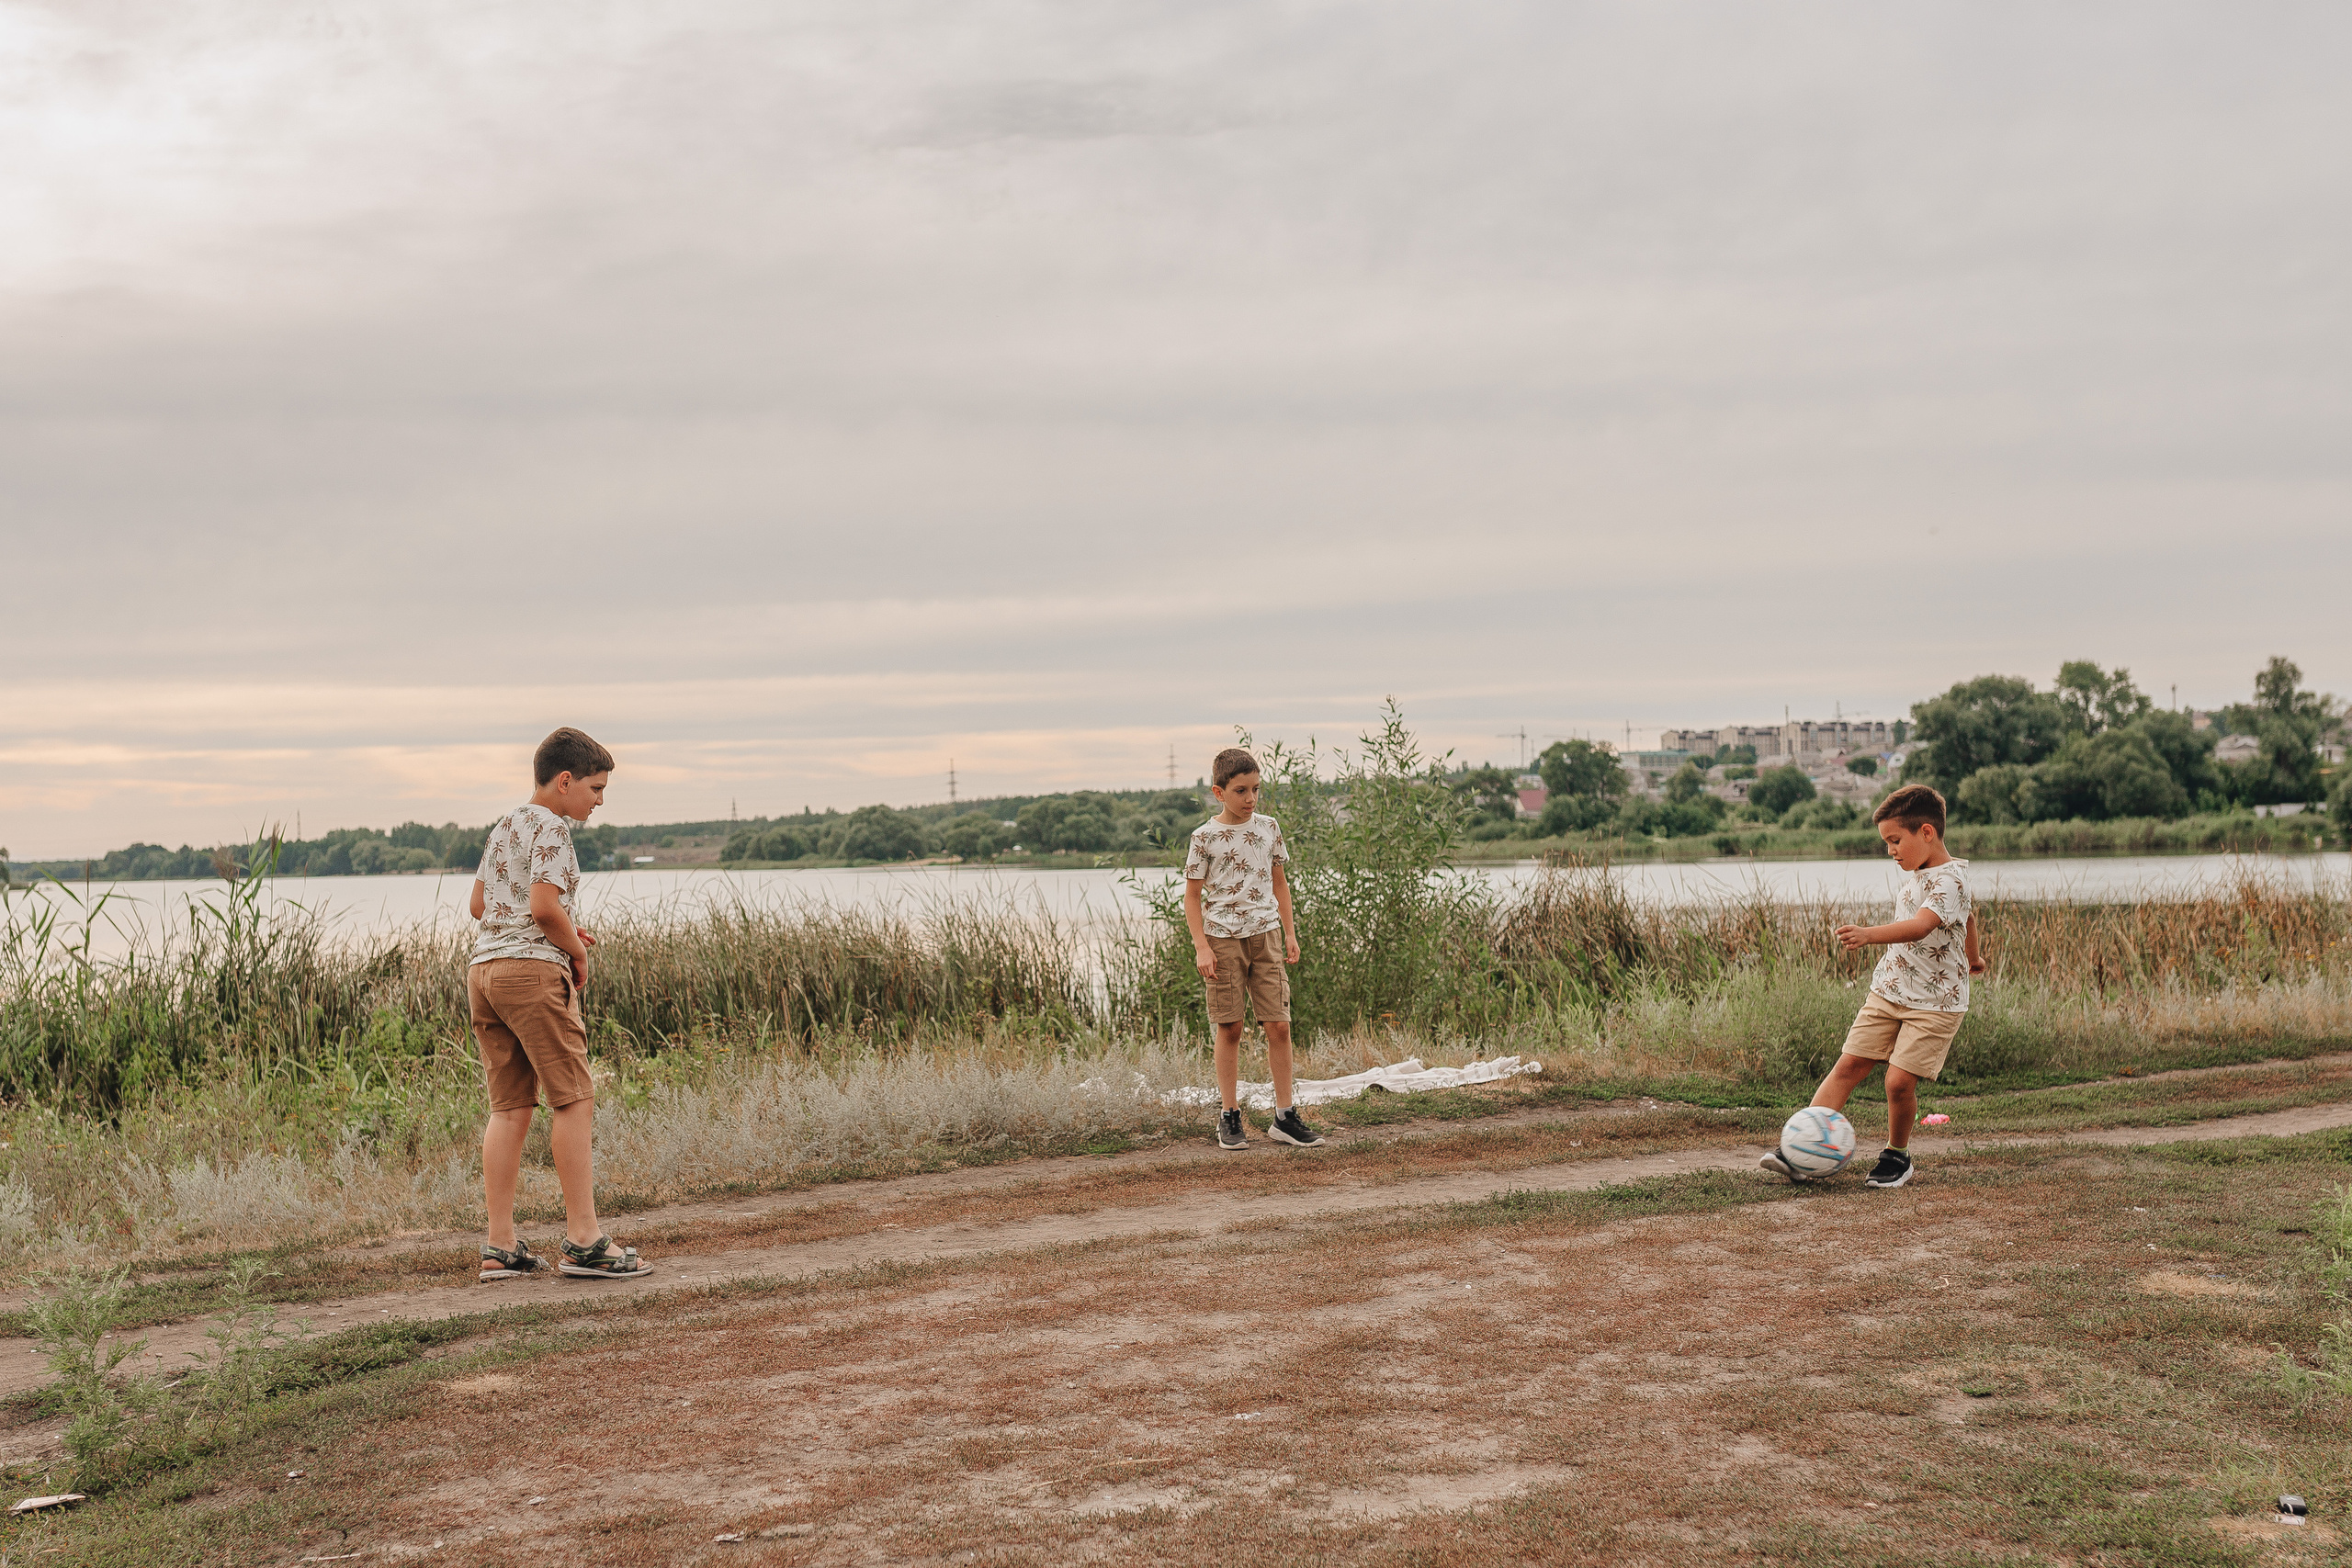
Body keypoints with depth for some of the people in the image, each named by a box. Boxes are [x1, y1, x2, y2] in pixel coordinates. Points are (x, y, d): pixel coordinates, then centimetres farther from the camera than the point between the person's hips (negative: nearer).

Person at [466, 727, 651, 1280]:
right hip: (533, 969, -9)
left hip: (484, 967, 9)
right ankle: (583, 1239, -6)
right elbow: (545, 905, -18)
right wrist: (577, 949, -1)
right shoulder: (551, 827, -7)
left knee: (509, 1108, 8)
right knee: (573, 1100, -5)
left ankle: (500, 1246, 6)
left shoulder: (504, 825, 21)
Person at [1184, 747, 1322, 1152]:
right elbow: (1193, 895, -1)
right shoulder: (1206, 837, -4)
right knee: (1229, 1028, 2)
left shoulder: (1268, 828, 7)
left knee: (1278, 1025, -2)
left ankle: (1284, 1115, 6)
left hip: (1265, 936, 3)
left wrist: (1290, 933, 11)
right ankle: (1229, 1117, 11)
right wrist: (1201, 947, -9)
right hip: (1223, 939, -3)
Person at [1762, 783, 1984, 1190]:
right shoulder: (1917, 875, 11)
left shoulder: (1950, 880, -18)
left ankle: (1897, 1155, 11)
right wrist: (1972, 955, 48)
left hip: (1935, 1003, -8)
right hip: (1889, 990, 8)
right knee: (1849, 1065, -2)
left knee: (1899, 1080, -14)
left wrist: (1869, 935, -53)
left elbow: (1920, 926, -37)